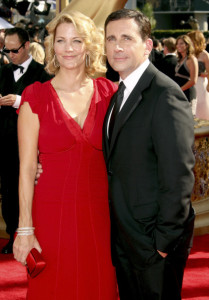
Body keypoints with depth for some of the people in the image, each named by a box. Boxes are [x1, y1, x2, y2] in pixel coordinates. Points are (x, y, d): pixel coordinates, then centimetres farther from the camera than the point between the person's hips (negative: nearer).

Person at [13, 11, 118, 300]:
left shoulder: (109, 92, 4)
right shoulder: (36, 97, -3)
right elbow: (27, 167, -5)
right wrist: (25, 229, -8)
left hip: (100, 213, 2)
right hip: (52, 214, -2)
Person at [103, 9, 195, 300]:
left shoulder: (165, 96, -20)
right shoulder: (121, 93, 10)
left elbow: (178, 177, -22)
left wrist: (164, 241, -19)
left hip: (153, 239, -8)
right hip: (123, 235, 8)